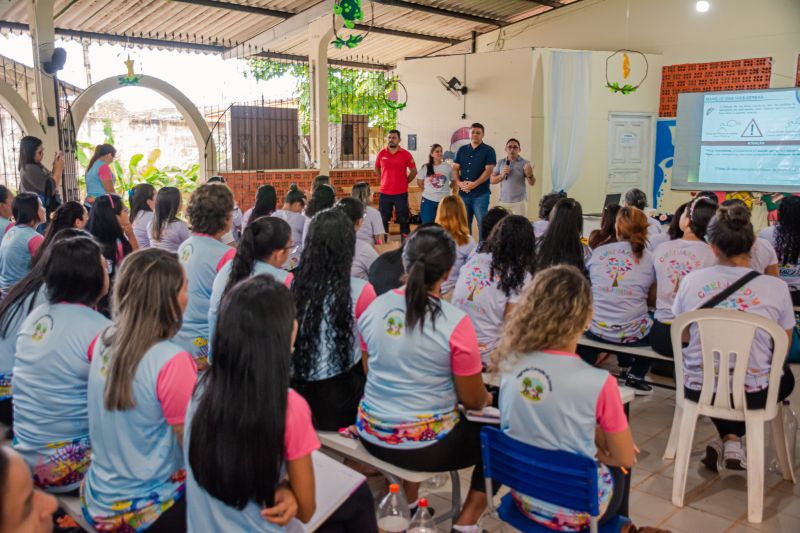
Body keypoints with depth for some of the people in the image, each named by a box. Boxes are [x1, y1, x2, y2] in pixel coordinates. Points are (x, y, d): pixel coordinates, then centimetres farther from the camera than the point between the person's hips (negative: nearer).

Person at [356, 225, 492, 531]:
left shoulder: (374, 308, -4)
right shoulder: (456, 323, -19)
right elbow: (473, 401, -9)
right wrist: (487, 398, 14)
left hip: (371, 433, 5)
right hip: (424, 444, -5)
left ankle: (407, 502, 33)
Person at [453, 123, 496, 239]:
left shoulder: (488, 151, 0)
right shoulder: (462, 150, 13)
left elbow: (488, 170, -9)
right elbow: (455, 168, 10)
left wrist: (474, 184, -18)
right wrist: (459, 182, -8)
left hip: (480, 194, -4)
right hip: (463, 193, 4)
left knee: (482, 224, -4)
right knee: (464, 224, 10)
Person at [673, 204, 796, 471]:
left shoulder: (691, 281, -8)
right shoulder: (776, 287, -12)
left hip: (699, 390, 2)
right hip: (752, 395, -2)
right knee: (785, 375, 32)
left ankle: (728, 439, 20)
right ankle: (734, 440, 15)